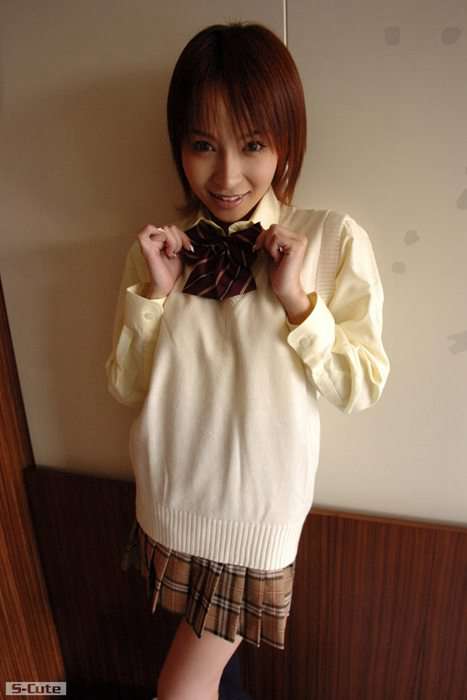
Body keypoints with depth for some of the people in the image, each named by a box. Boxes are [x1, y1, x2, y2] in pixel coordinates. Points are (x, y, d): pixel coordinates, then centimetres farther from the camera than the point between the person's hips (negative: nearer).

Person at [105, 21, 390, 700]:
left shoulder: (335, 240, -15)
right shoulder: (161, 244, -5)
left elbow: (362, 388, -12)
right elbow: (126, 387, -3)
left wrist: (297, 301, -24)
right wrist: (153, 294, -17)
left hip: (258, 504, -3)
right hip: (171, 497, 4)